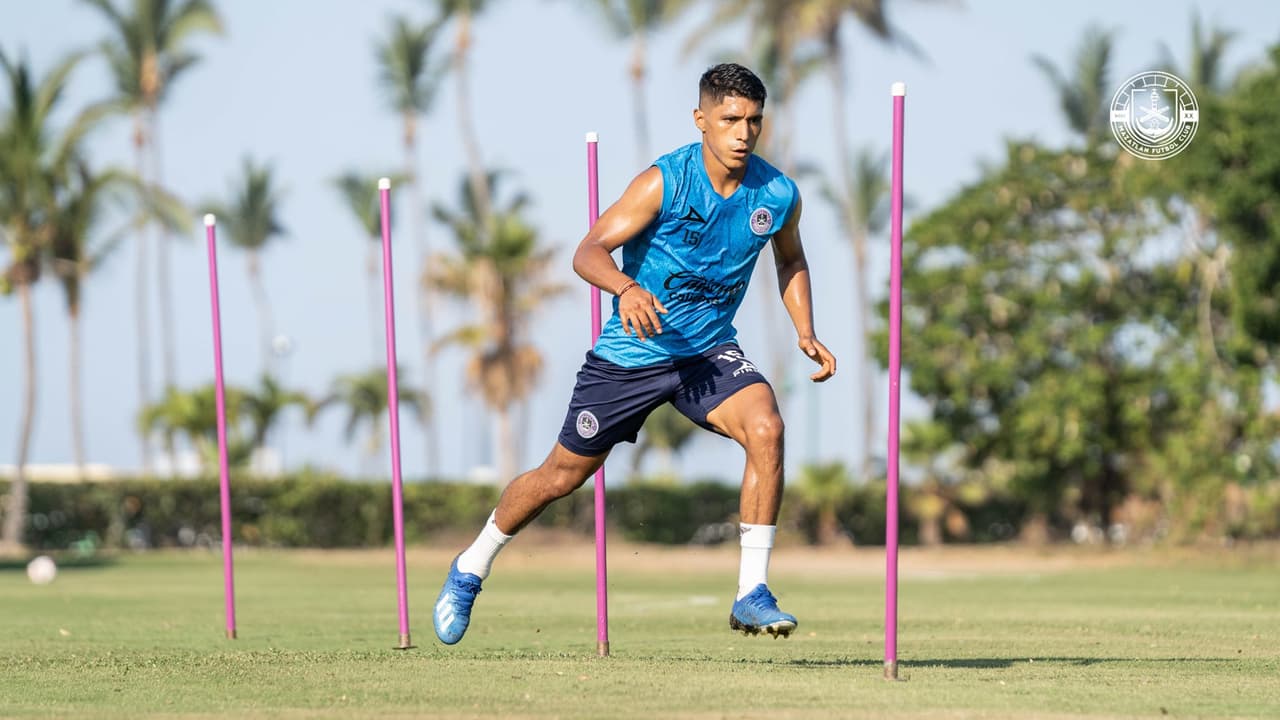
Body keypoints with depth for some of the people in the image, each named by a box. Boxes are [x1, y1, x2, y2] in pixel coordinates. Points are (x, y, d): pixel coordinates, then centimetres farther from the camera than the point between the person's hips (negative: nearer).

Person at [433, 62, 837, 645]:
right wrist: (626, 288, -43)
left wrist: (806, 333, 3)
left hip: (708, 350, 2)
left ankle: (752, 594, -21)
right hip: (631, 354, -2)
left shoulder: (779, 195, -7)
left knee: (765, 427, -27)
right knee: (562, 475, 9)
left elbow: (790, 259, 16)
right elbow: (588, 252, -23)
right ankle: (471, 569, 36)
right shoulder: (663, 183, -19)